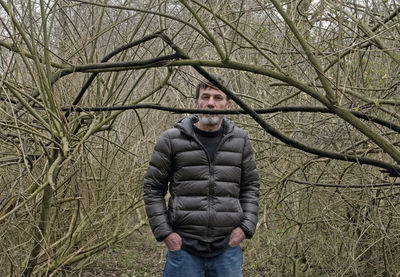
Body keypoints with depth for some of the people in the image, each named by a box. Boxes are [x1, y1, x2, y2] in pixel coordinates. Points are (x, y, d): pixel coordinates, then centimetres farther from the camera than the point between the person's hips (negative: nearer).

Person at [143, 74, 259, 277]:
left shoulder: (239, 140, 7)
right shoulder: (171, 140, -1)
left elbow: (250, 186, 13)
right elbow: (152, 188, 3)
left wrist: (246, 226, 1)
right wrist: (163, 231, -5)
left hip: (227, 247, 2)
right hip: (183, 247, -2)